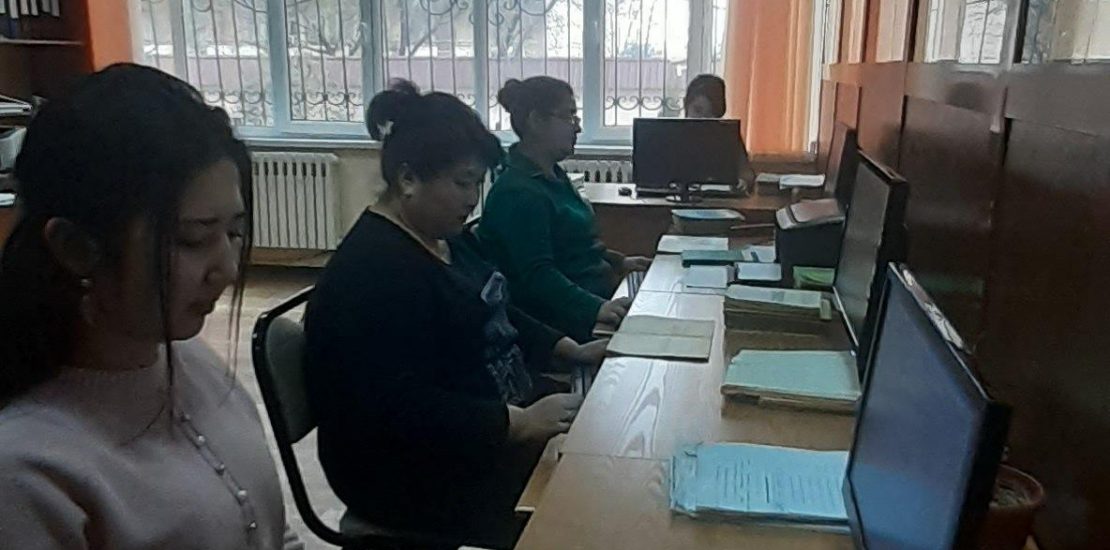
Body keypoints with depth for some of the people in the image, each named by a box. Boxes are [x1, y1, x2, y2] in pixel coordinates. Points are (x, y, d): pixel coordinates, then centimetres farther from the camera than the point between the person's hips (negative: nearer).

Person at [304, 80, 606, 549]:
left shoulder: (446, 235, 7)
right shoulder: (372, 272, -24)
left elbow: (494, 315, 17)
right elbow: (402, 408, -29)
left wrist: (570, 351, 5)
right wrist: (519, 423, -31)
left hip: (488, 429, 9)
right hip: (418, 472, -9)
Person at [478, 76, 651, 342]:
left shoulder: (552, 175, 15)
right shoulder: (518, 192, -17)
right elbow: (537, 273, -25)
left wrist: (618, 261, 21)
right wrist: (595, 308, -35)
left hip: (598, 293, 10)